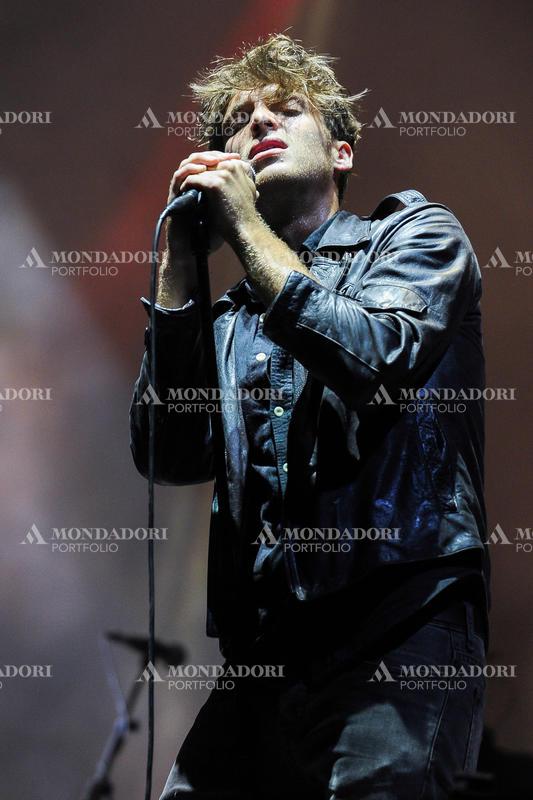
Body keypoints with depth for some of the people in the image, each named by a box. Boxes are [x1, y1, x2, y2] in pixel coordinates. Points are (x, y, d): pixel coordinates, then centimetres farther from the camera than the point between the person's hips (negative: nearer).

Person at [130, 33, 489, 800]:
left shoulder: (414, 235, 11)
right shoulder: (232, 318, 23)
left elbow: (379, 363, -10)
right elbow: (170, 456, 6)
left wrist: (247, 231, -3)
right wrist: (180, 265, 4)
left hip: (398, 639, -5)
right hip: (263, 654, 5)